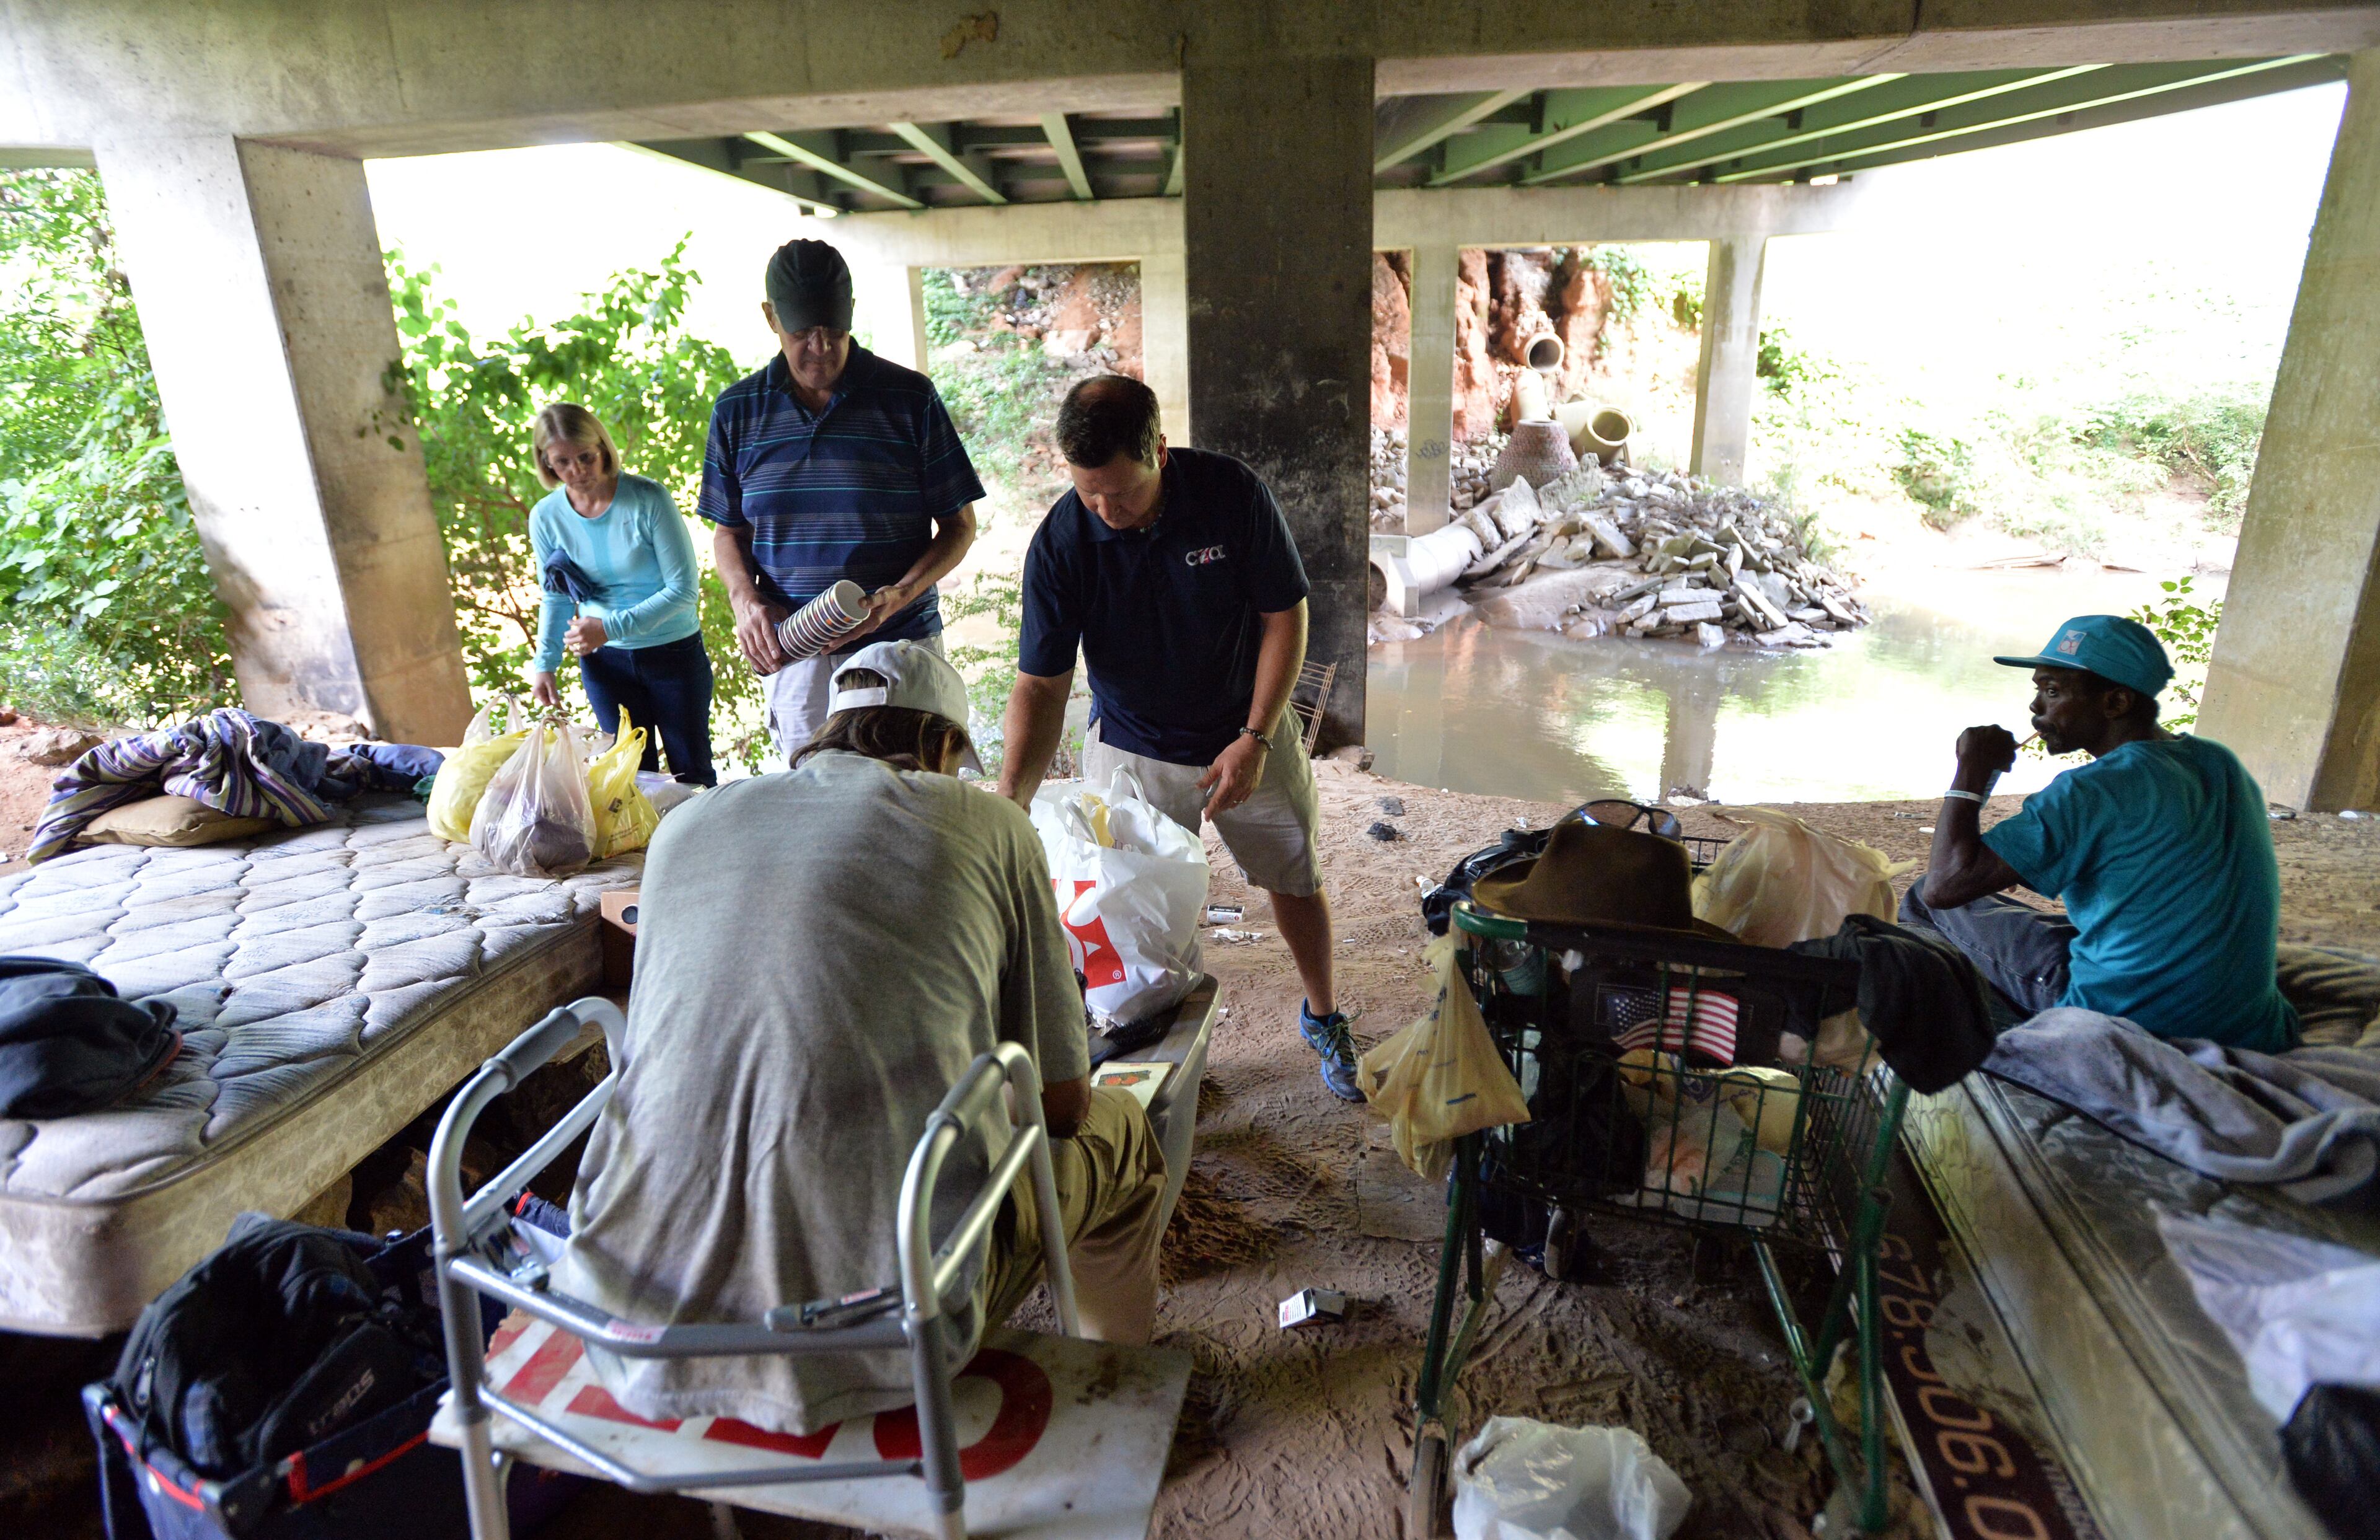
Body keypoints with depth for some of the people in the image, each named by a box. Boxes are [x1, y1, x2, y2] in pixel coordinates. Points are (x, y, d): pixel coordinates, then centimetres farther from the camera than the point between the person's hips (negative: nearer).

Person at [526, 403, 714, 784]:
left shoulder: (648, 499, -17)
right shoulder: (547, 516, -5)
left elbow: (683, 589, -18)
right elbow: (555, 598, 8)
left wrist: (611, 627, -23)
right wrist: (545, 664, -4)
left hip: (674, 652, -3)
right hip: (604, 661, 3)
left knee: (692, 773, 7)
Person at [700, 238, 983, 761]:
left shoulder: (910, 397, -2)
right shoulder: (737, 410, 6)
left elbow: (959, 525, 1)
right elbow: (729, 532, 14)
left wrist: (903, 593, -16)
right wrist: (745, 601, -6)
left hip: (901, 645, -2)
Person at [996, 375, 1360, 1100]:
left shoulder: (1233, 493, -21)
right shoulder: (1060, 542, -21)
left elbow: (1285, 616, -12)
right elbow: (1041, 684, -18)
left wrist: (1255, 739, -18)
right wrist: (1011, 796, -32)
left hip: (1248, 736, 1)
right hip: (1131, 747, 0)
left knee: (1298, 882, 13)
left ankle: (1323, 1019, 38)